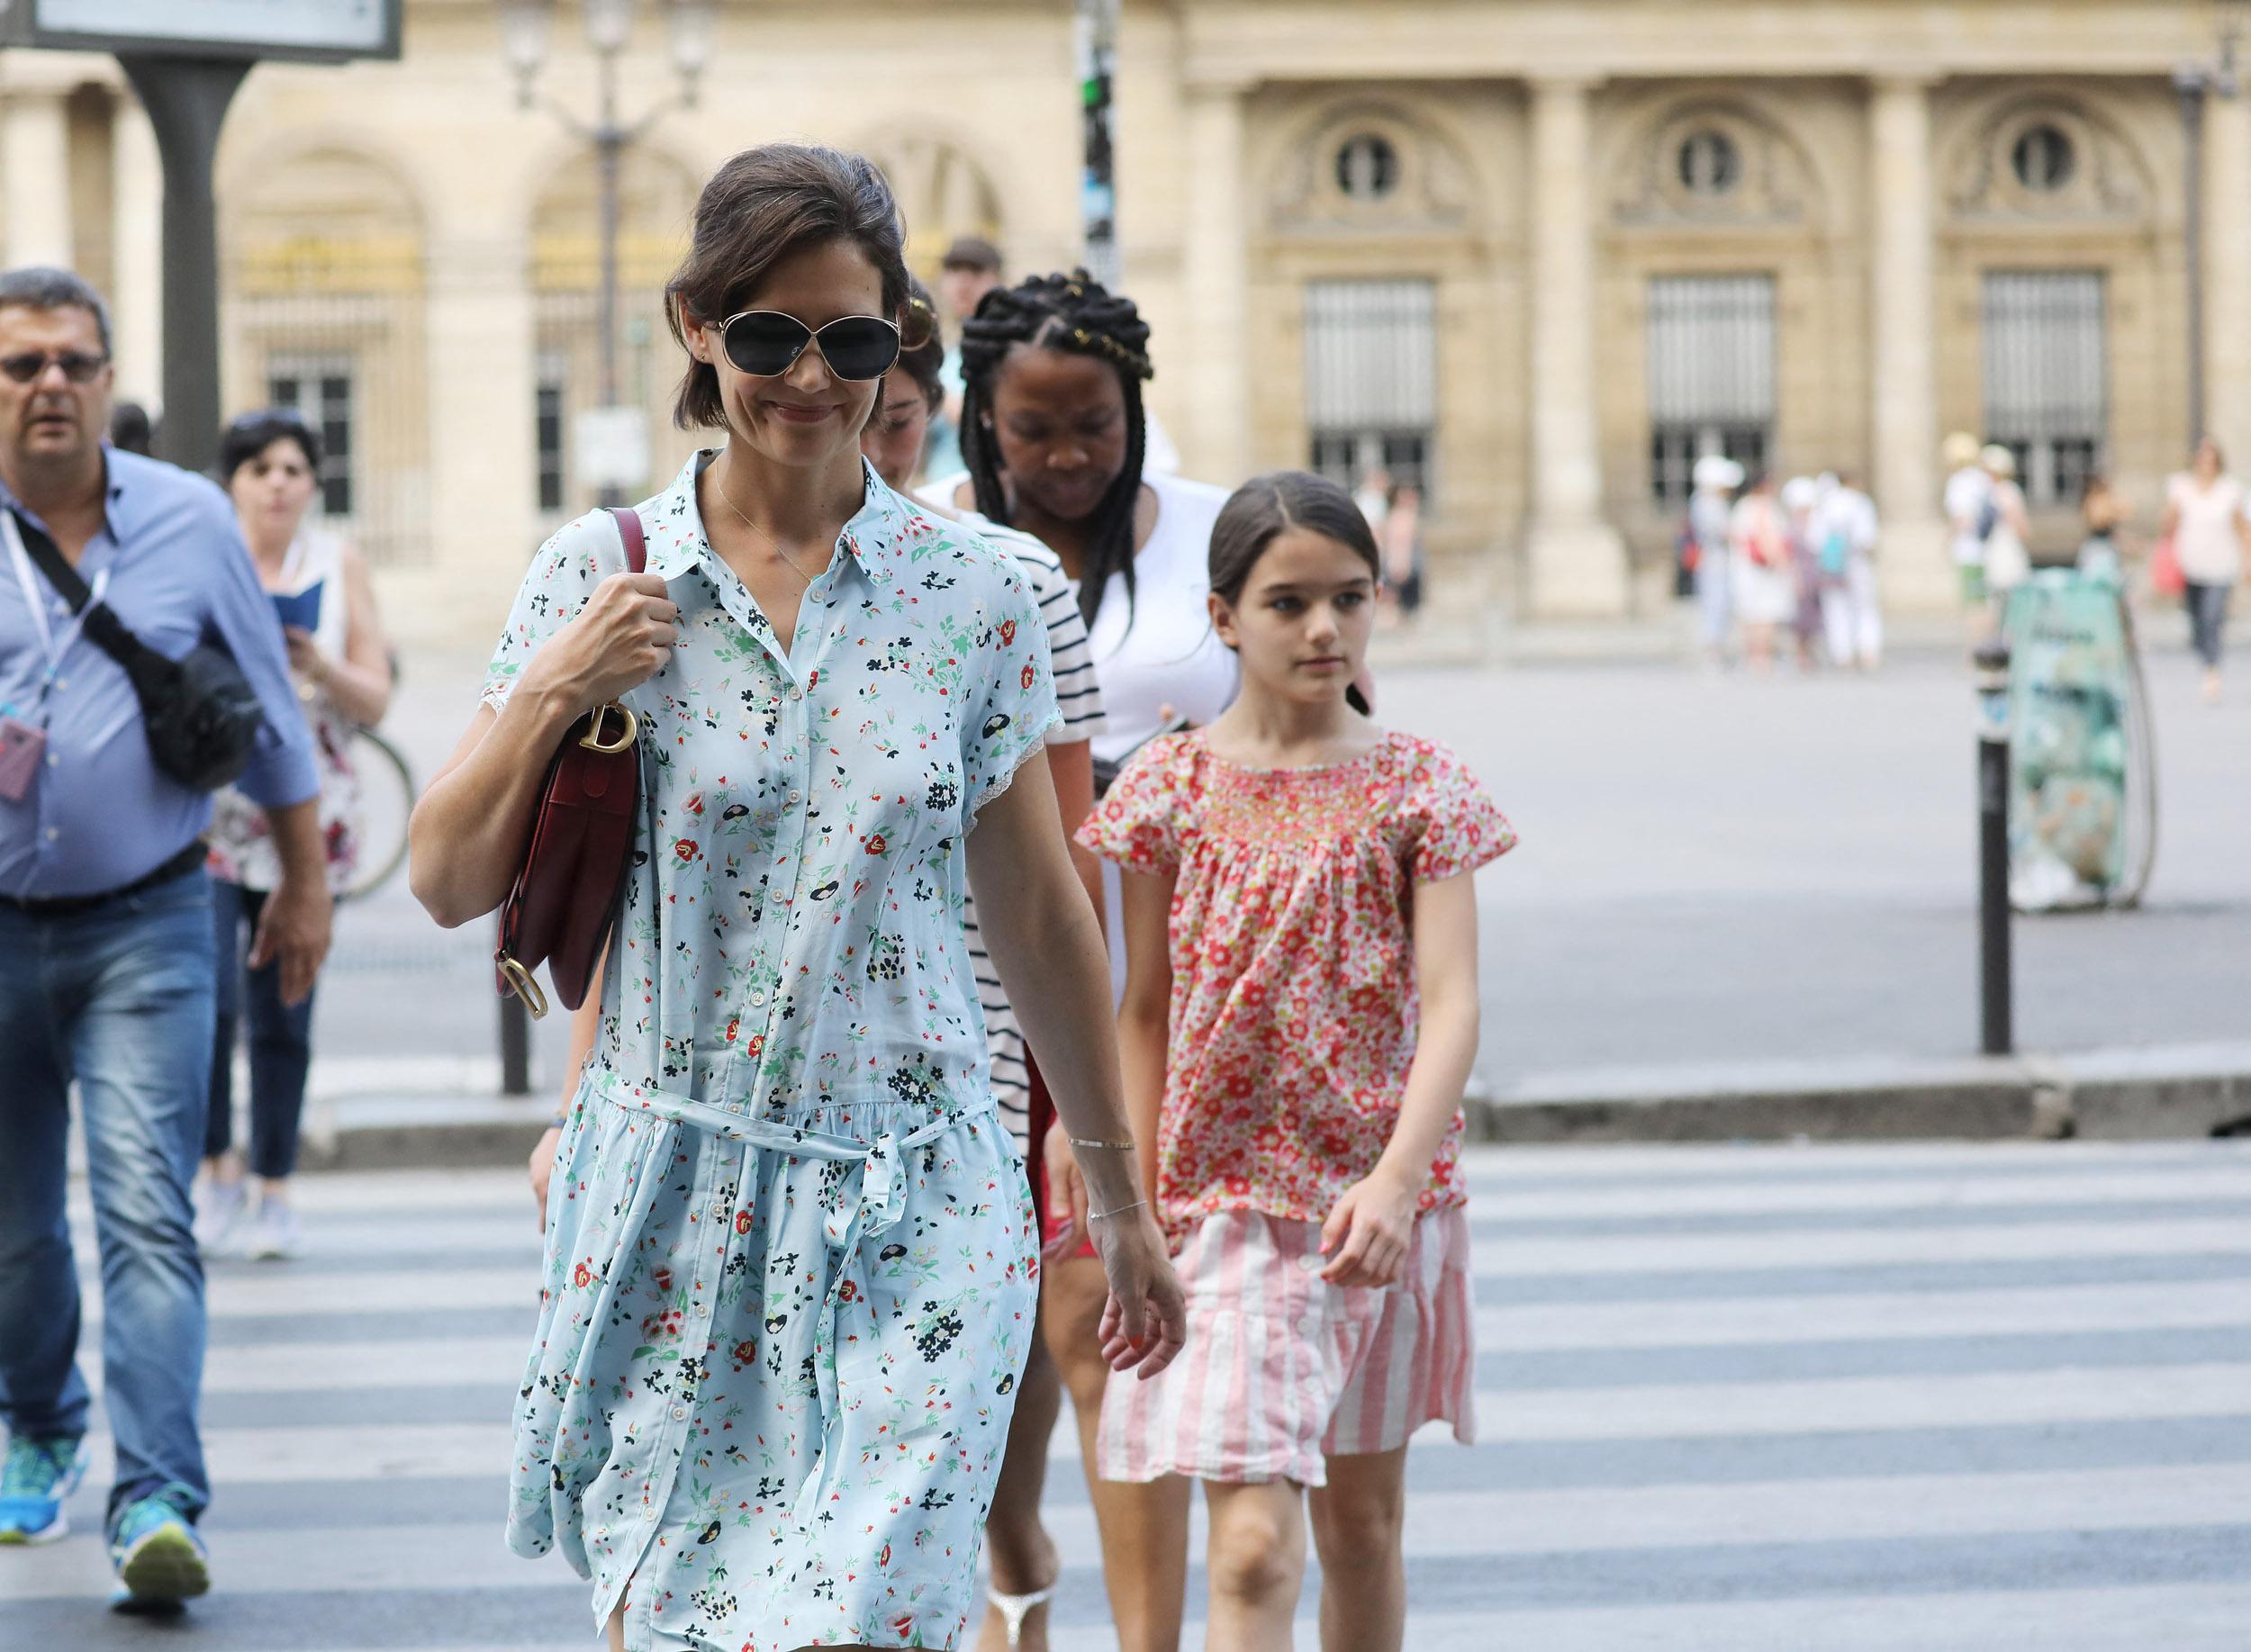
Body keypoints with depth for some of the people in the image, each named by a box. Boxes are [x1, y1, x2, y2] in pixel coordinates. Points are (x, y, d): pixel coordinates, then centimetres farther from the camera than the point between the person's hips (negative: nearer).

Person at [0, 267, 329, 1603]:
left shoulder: (191, 521, 1)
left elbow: (270, 713, 11)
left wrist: (306, 882, 14)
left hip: (145, 928, -1)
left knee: (147, 1216, -13)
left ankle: (157, 1503, -18)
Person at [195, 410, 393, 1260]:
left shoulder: (339, 567, 6)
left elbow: (374, 702, 5)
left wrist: (321, 666, -15)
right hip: (205, 813, -1)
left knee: (282, 1016, 2)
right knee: (209, 993, -17)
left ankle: (274, 1191, 14)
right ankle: (219, 1173, -1)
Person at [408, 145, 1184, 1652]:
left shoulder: (971, 593, 1)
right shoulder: (602, 576, 1)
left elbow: (1041, 915, 9)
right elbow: (450, 883, 4)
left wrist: (1123, 1200, 14)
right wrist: (547, 698, -11)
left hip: (914, 1217, -1)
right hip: (674, 1214, 1)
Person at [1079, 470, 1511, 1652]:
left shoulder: (1416, 786, -1)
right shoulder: (1173, 784, -1)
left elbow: (1449, 999, -9)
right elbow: (1143, 1011, 4)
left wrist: (1398, 1177, -24)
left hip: (1382, 1197, 2)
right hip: (1229, 1193, -2)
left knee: (1362, 1522, 15)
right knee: (1253, 1545, -11)